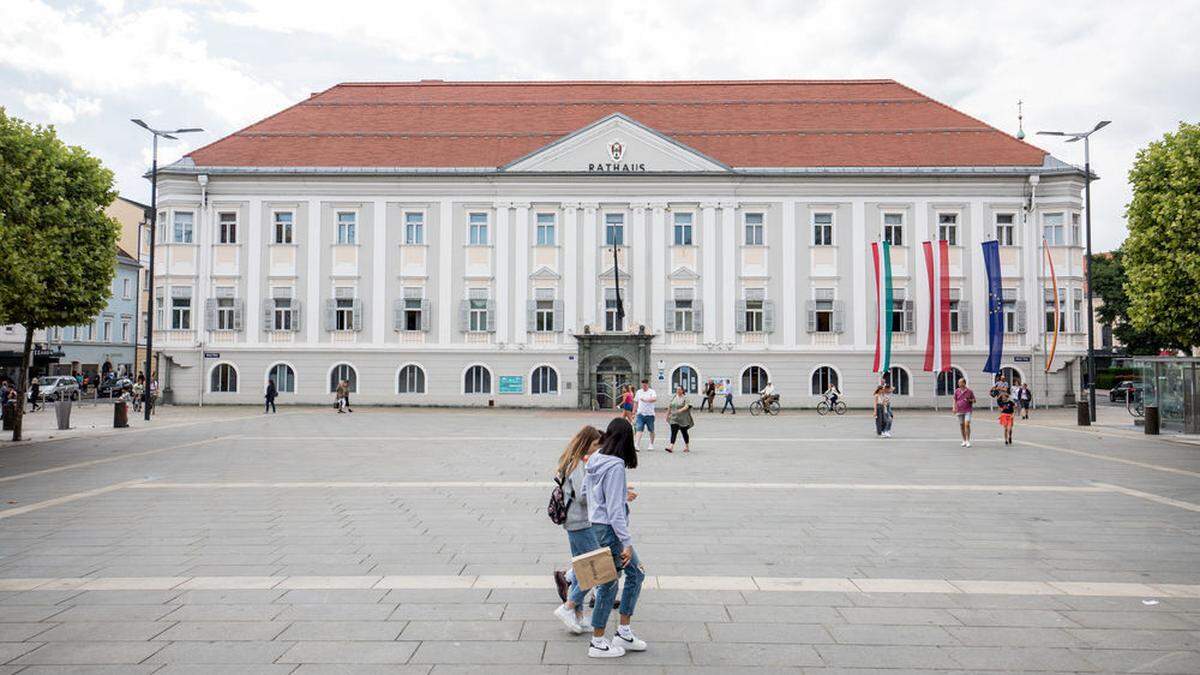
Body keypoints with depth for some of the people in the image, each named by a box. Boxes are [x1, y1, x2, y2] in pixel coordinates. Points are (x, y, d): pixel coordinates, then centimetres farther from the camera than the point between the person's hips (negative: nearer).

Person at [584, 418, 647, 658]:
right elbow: (614, 510, -22)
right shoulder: (615, 466, -21)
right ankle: (597, 643, 17)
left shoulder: (596, 460, 6)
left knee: (636, 573, 17)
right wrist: (626, 542, -19)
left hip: (597, 524, 9)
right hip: (609, 529, -9)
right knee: (609, 584, 4)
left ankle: (623, 632, 22)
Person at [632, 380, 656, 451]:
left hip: (650, 414, -2)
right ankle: (636, 445, -16)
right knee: (639, 429, -9)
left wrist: (645, 400, -34)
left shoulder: (652, 392, -3)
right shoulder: (639, 392, 11)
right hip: (640, 413, 2)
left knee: (651, 430, 10)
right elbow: (636, 402, 17)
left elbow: (654, 399, -24)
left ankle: (651, 445, 24)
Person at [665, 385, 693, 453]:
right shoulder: (673, 397, 10)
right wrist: (667, 415, 17)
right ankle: (671, 447, -15)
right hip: (674, 418, 4)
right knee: (673, 432, -7)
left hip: (683, 419, -4)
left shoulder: (685, 398, -6)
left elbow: (687, 406, -18)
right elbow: (669, 406, 16)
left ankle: (687, 447, 23)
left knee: (684, 432, 8)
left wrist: (681, 410, -33)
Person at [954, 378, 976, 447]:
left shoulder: (969, 391, 0)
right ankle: (964, 441, 19)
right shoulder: (957, 391, 6)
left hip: (967, 411, -3)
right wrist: (954, 408, 1)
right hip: (959, 411, 3)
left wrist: (969, 400, -14)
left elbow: (974, 400, 7)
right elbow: (954, 400, 12)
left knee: (967, 424, -15)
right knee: (961, 426, 7)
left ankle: (968, 441, -10)